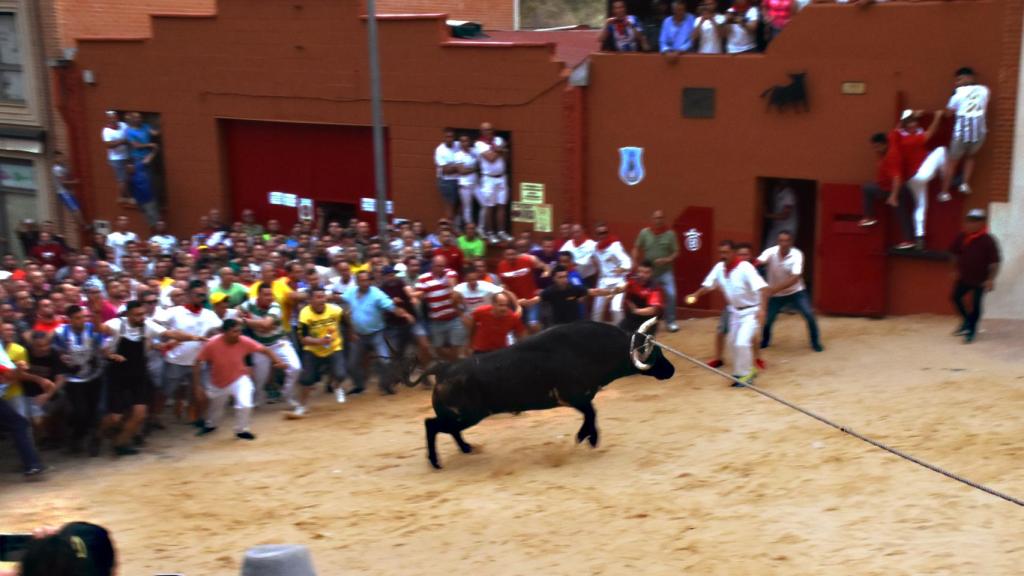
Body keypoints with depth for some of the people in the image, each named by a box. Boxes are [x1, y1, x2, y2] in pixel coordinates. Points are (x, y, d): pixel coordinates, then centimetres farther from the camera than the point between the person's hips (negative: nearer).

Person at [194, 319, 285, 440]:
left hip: (239, 379, -1)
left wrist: (278, 361, -32)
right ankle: (210, 425, 59)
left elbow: (264, 350, -17)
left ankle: (241, 430, 8)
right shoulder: (211, 344, -29)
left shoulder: (244, 341, -26)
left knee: (245, 404, -22)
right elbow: (198, 363, -19)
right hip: (218, 383, 1)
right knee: (215, 407, 23)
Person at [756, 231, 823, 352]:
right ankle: (764, 342, 29)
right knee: (767, 320, -1)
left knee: (809, 315, -12)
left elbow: (795, 278, -31)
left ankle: (815, 342, 10)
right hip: (776, 294, 1)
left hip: (796, 291, -1)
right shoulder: (771, 252, -20)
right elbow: (758, 263, -38)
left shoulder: (797, 255, -23)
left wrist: (776, 288, -43)